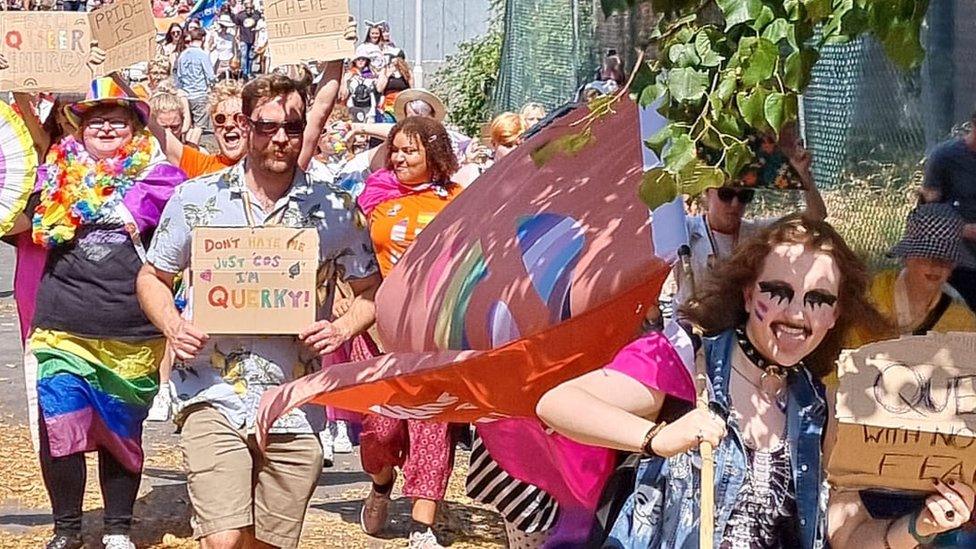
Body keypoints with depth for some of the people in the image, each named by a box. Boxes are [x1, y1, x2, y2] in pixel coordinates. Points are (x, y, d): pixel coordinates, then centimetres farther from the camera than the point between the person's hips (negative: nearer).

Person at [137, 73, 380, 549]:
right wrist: (173, 326, -8)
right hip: (213, 399, -1)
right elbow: (152, 278, 12)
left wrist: (341, 330, -8)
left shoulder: (333, 211, 3)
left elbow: (371, 292, 13)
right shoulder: (197, 198, 2)